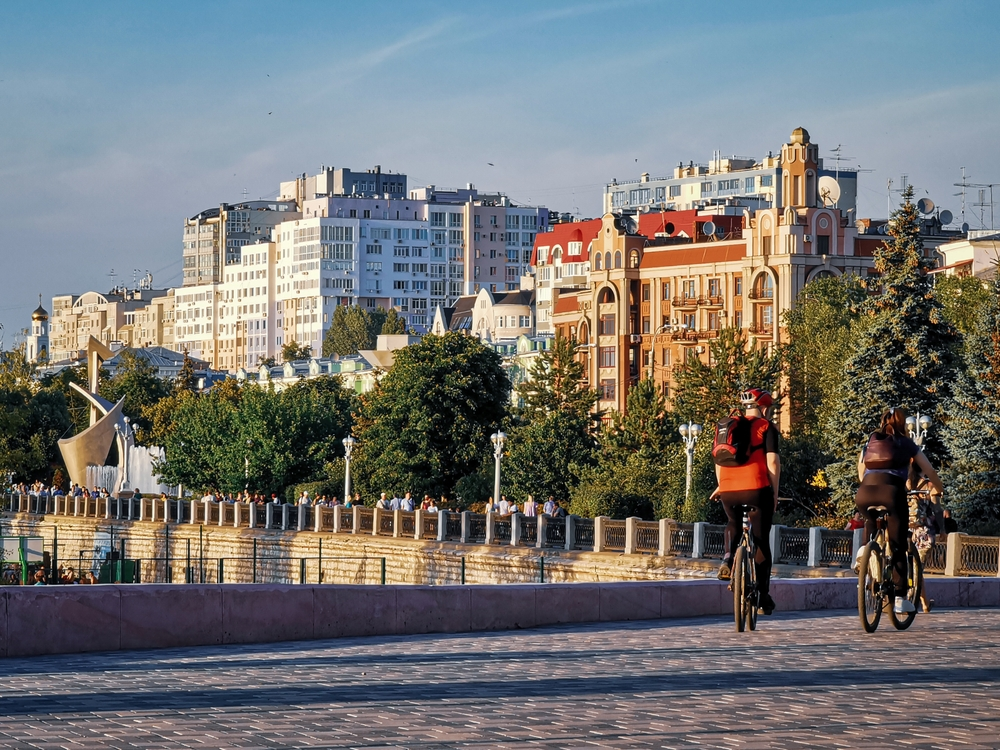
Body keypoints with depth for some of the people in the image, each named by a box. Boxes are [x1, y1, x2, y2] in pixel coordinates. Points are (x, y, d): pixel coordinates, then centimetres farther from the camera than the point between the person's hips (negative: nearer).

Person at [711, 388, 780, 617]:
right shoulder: (766, 427, 3)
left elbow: (718, 460, 18)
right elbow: (772, 462, -5)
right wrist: (774, 492, 1)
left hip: (728, 489, 4)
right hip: (757, 488, -4)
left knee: (733, 525, 32)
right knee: (761, 541, 6)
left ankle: (728, 559, 5)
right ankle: (763, 597, 6)